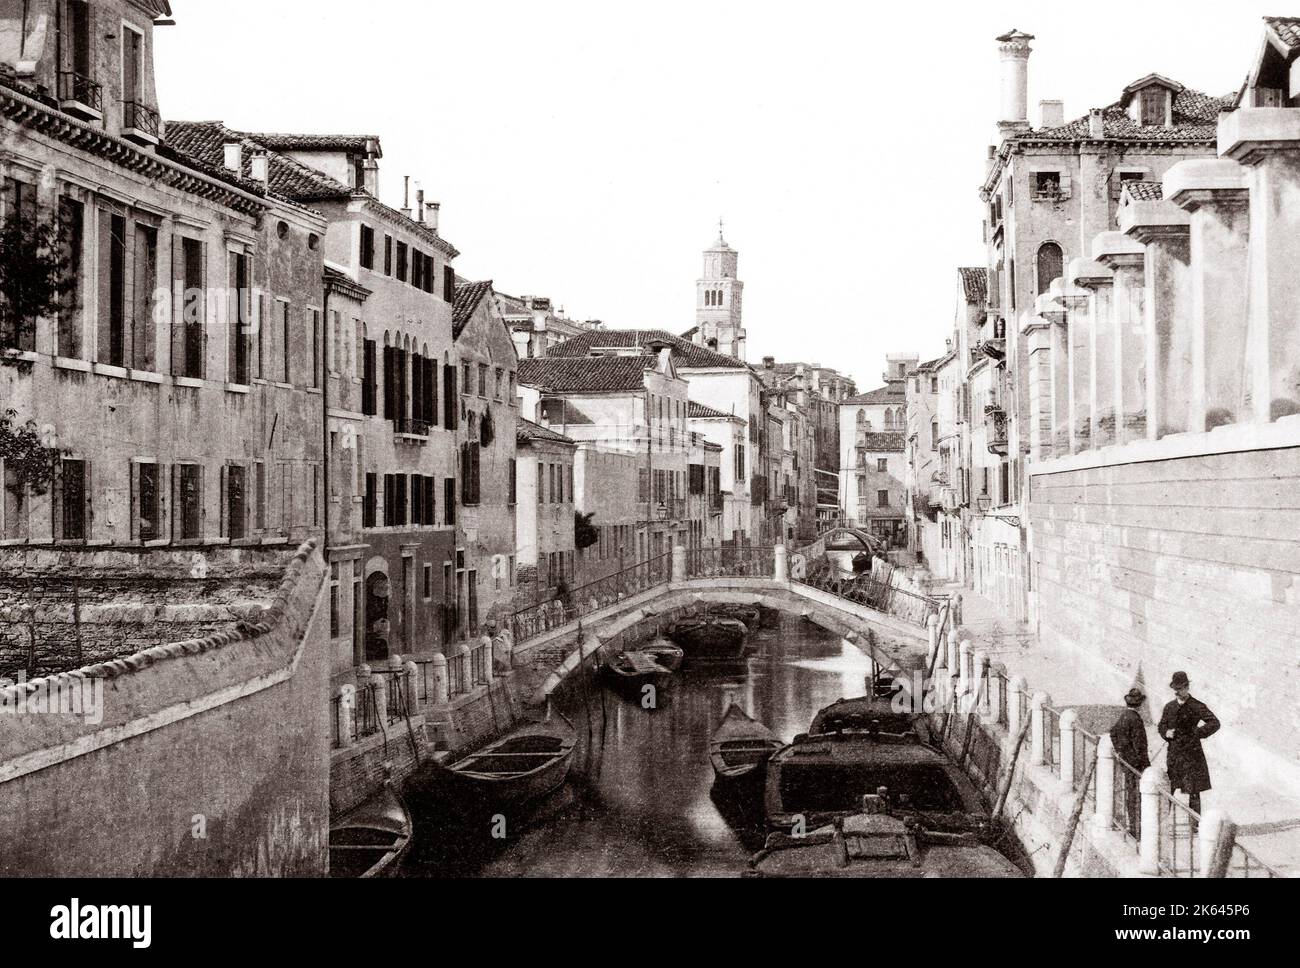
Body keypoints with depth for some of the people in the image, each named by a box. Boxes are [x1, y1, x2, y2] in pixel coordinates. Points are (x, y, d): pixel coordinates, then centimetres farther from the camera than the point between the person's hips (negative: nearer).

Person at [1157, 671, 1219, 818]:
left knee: (1193, 790, -3)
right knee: (1170, 790, 6)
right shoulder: (1169, 707, 10)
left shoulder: (1197, 706, -6)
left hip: (1191, 753, -5)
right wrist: (1166, 732, -1)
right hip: (1173, 754, 5)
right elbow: (1161, 725, 20)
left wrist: (1196, 733, -20)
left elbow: (1215, 723, -13)